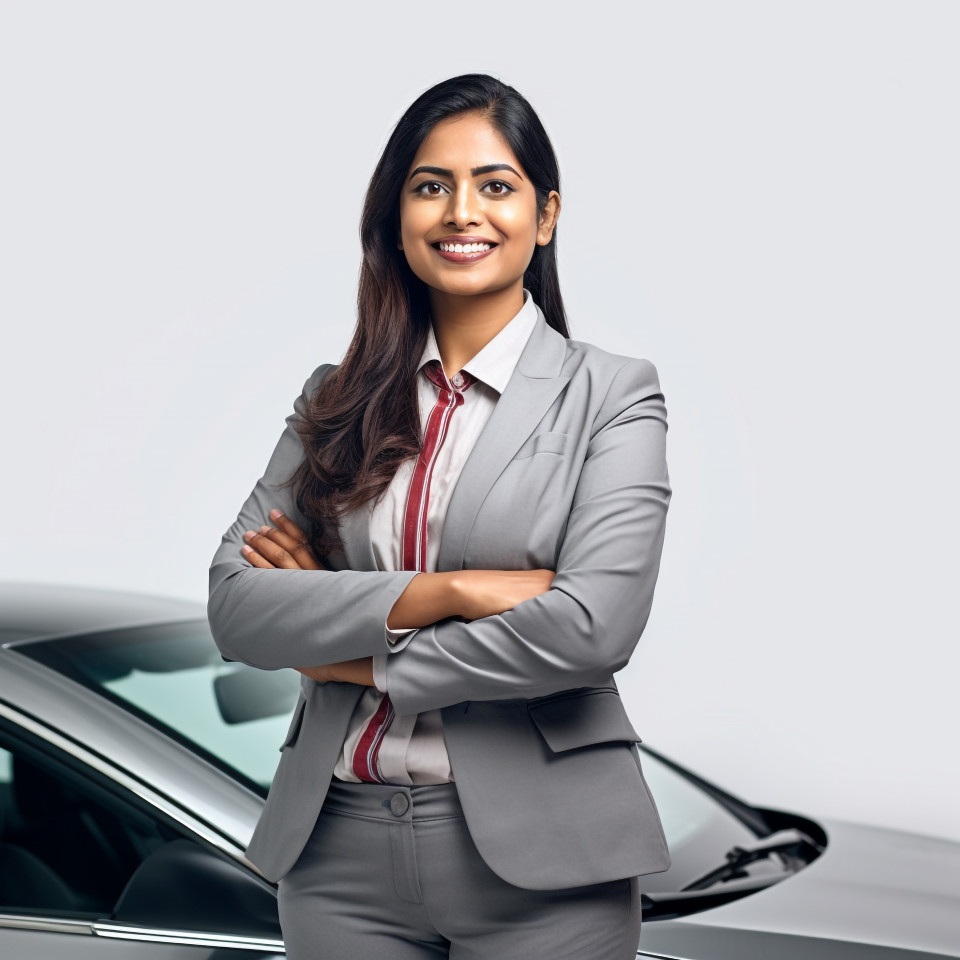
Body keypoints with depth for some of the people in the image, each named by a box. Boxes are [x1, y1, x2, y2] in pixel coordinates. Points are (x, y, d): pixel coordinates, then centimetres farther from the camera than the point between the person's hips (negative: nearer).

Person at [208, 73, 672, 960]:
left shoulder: (611, 395, -3)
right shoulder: (337, 399, 7)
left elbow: (594, 626, -17)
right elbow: (235, 605, -4)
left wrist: (363, 658, -8)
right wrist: (446, 593, -16)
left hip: (537, 858, -3)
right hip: (337, 848, 3)